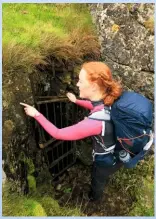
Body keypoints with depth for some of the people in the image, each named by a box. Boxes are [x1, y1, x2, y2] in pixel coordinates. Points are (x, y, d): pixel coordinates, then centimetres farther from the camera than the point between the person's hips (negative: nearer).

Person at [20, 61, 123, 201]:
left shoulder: (95, 122, -44)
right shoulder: (110, 101, -19)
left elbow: (57, 134, -31)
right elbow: (96, 107, 8)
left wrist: (36, 115, -19)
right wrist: (77, 101, 18)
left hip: (106, 161, -5)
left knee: (97, 181, 32)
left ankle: (96, 196, 65)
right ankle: (104, 179, 73)